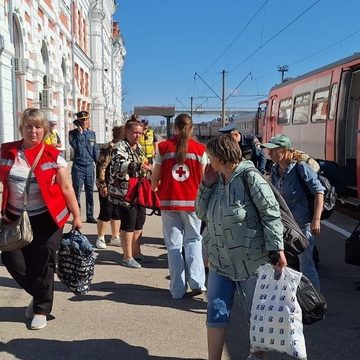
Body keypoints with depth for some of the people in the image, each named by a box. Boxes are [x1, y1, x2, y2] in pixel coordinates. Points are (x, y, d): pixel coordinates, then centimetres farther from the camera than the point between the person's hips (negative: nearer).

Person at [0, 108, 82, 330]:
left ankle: (41, 309, 23)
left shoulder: (53, 156, -5)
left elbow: (66, 188, -3)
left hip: (46, 218, -3)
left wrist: (76, 215, -3)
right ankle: (39, 295, 31)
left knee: (42, 262, 2)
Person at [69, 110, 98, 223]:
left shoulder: (92, 133, 9)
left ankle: (90, 216, 17)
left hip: (90, 167, 4)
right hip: (78, 167, -4)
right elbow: (75, 145, -20)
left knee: (90, 192, 8)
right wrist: (80, 132, -15)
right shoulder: (73, 133, -2)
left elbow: (95, 151, 12)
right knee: (77, 193, 2)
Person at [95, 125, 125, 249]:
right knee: (106, 213, 0)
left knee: (117, 213, 13)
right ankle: (100, 238, 14)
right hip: (108, 187, -7)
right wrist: (102, 185, -19)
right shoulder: (108, 148, -15)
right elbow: (100, 167, -18)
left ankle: (115, 237, 25)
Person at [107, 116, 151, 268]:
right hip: (124, 192, -8)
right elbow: (119, 165, -30)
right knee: (128, 224, -3)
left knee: (139, 222, 13)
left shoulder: (138, 147, 14)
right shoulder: (120, 147, -13)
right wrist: (139, 166, -42)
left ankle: (136, 253, 27)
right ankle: (127, 257, 7)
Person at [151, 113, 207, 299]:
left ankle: (178, 289, 12)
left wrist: (153, 189, 24)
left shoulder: (164, 147, -1)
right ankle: (196, 281, 4)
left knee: (174, 244, 8)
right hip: (192, 202, 0)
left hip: (168, 201, 0)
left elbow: (155, 177, 3)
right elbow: (203, 179, -1)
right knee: (193, 240, 15)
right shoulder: (199, 149, -2)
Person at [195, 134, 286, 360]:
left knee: (257, 314, 13)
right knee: (216, 314, 6)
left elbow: (271, 214, -16)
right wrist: (206, 184, -2)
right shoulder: (217, 180, 6)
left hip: (251, 262, -5)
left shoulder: (249, 177, -14)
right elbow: (201, 212, 9)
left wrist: (277, 248, -22)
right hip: (220, 262, 6)